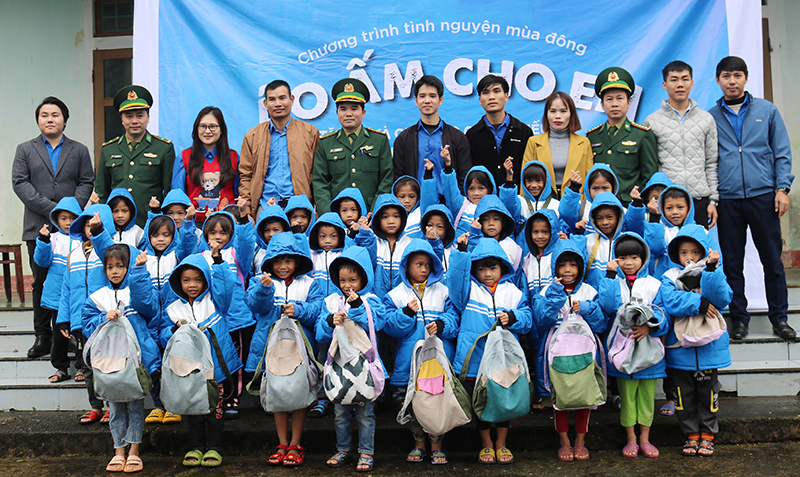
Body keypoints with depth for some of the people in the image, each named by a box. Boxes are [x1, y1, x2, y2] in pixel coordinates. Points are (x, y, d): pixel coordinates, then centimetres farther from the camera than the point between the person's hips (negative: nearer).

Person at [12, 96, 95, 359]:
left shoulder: (79, 150, 15)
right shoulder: (25, 150, 13)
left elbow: (87, 182, 7)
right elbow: (20, 183, 1)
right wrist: (50, 209, -11)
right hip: (38, 228, 0)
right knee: (41, 283, 3)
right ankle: (42, 336, 10)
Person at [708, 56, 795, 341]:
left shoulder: (767, 110, 9)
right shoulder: (710, 117, 8)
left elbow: (782, 153, 8)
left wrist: (782, 188, -3)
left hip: (763, 196, 0)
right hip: (727, 199, 0)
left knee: (772, 259, 3)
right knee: (732, 263, 5)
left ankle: (779, 318, 14)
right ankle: (739, 318, 16)